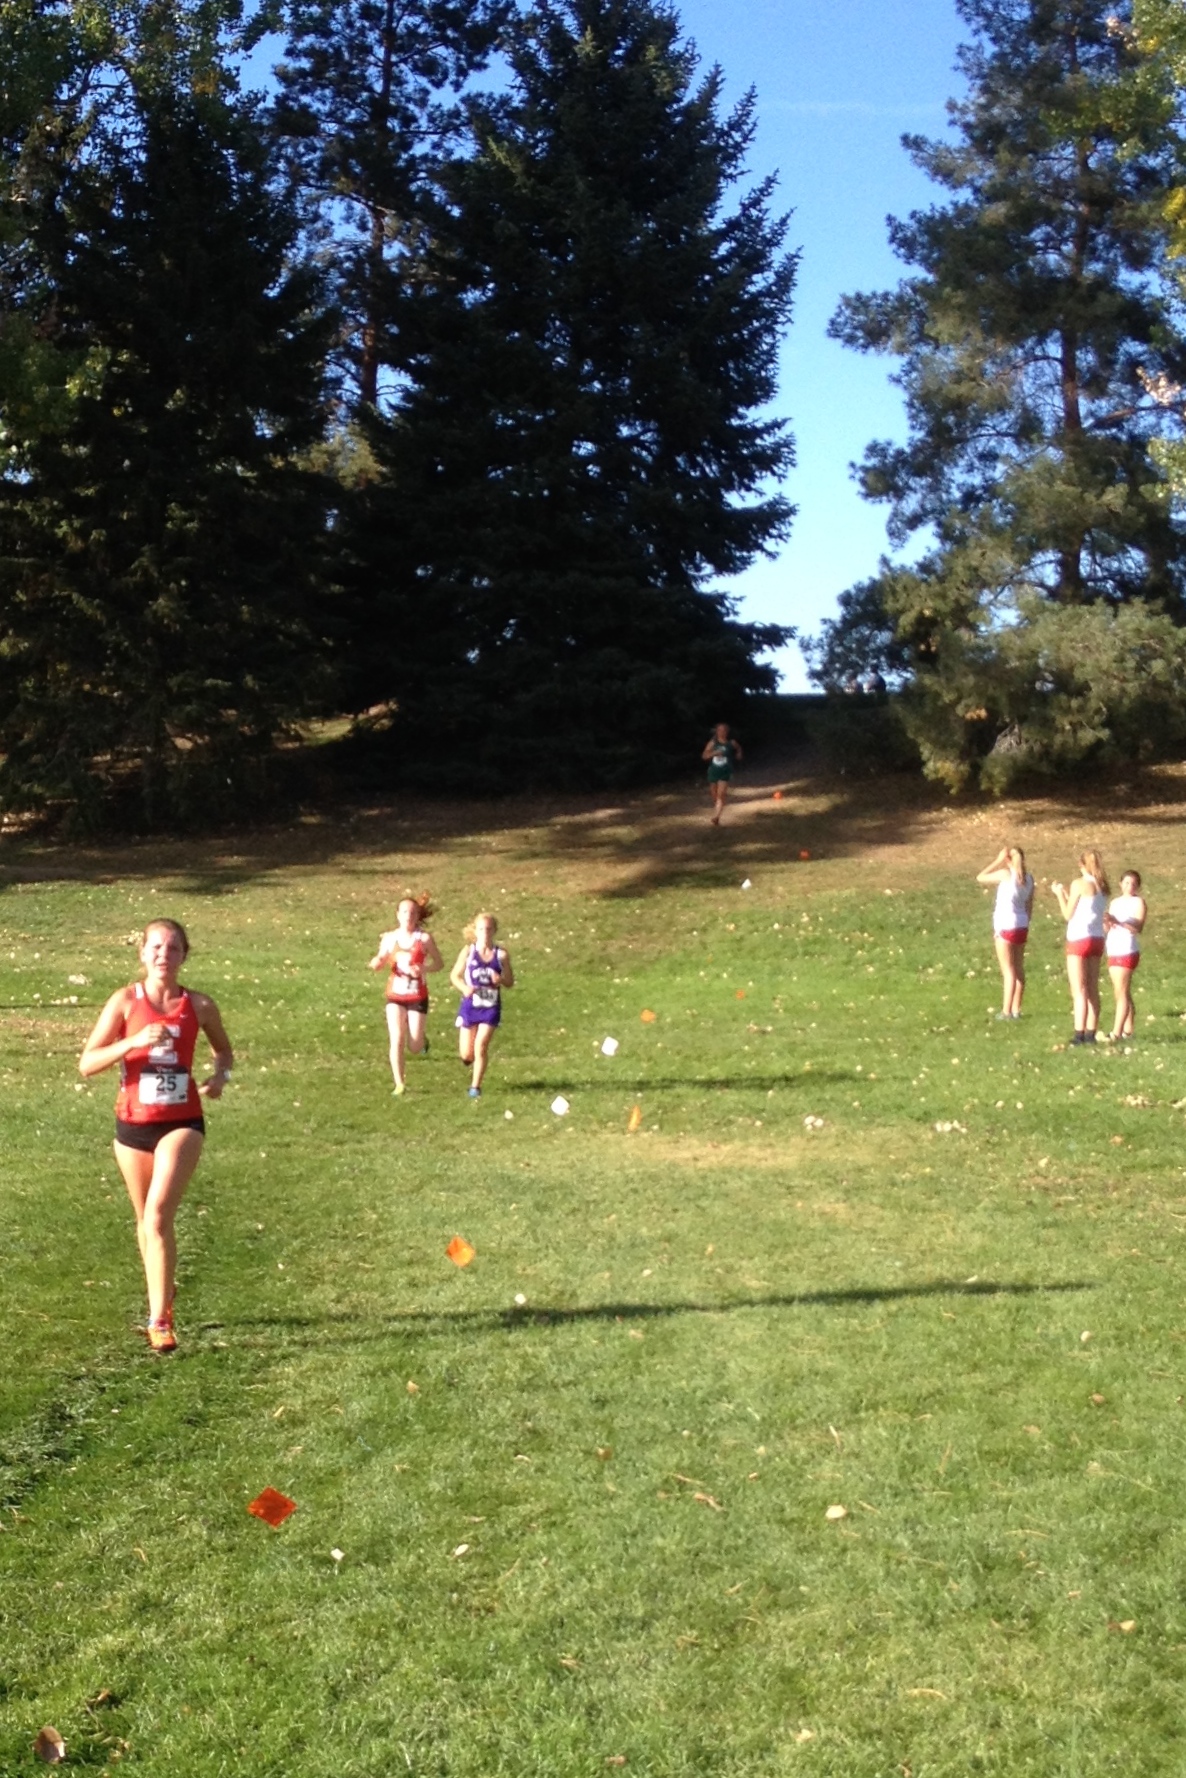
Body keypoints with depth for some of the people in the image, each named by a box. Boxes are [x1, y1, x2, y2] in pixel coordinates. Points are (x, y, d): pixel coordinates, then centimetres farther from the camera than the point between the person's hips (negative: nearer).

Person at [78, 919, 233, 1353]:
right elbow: (86, 1064, -10)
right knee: (146, 1220, 17)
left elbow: (224, 1049, 15)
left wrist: (220, 1075, -7)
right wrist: (134, 1042, -24)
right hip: (133, 1124, 2)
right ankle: (162, 1295, 41)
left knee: (158, 1217, -18)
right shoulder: (125, 1001, -6)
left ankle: (159, 1320, -12)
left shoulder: (199, 1005, -4)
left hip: (182, 1122, -2)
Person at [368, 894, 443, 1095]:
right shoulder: (389, 938, -1)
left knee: (414, 1048, 2)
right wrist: (375, 963, -15)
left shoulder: (424, 938, -8)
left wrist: (424, 969, -21)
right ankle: (399, 1084, -2)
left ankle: (422, 1038, 39)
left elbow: (440, 963, -1)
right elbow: (380, 963, 9)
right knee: (396, 1039, -12)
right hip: (395, 995, 1)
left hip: (417, 997, -1)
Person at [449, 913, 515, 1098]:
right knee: (466, 1053, 4)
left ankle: (476, 1087, 2)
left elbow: (510, 982, 4)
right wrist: (464, 988, -19)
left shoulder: (501, 955, -3)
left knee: (480, 1047, -11)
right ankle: (469, 1056, 41)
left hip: (491, 1008, -1)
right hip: (470, 1005, 1)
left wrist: (500, 980, -18)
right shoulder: (468, 951, -4)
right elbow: (455, 975, 1)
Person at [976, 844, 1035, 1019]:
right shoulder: (1028, 878, 5)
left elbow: (981, 878, -6)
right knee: (1018, 969, 12)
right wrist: (1025, 924, 19)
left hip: (1006, 927, -6)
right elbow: (1029, 905, 10)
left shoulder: (1005, 874, -14)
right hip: (1021, 926, 6)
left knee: (1008, 971, -5)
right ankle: (1016, 1009, 17)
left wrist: (998, 860, -4)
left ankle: (1006, 1011, -4)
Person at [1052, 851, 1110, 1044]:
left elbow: (1068, 914, -6)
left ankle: (1079, 1035, -8)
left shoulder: (1079, 884, -11)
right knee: (1092, 990, 11)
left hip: (1079, 940, -7)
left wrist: (1059, 894, 6)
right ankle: (1090, 1033, 12)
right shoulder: (1102, 887, 9)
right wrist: (1067, 894, 24)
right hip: (1097, 939, 7)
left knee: (1079, 991, -5)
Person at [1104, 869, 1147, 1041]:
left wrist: (1118, 922, -31)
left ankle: (1116, 1033, -15)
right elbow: (1106, 928, 15)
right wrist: (1106, 922, -8)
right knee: (1123, 993, 10)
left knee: (1121, 993, -11)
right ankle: (1127, 1030, 15)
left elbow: (1138, 928, -17)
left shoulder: (1138, 902, -4)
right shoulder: (1115, 902, 16)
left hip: (1127, 951, -7)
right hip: (1113, 952, 7)